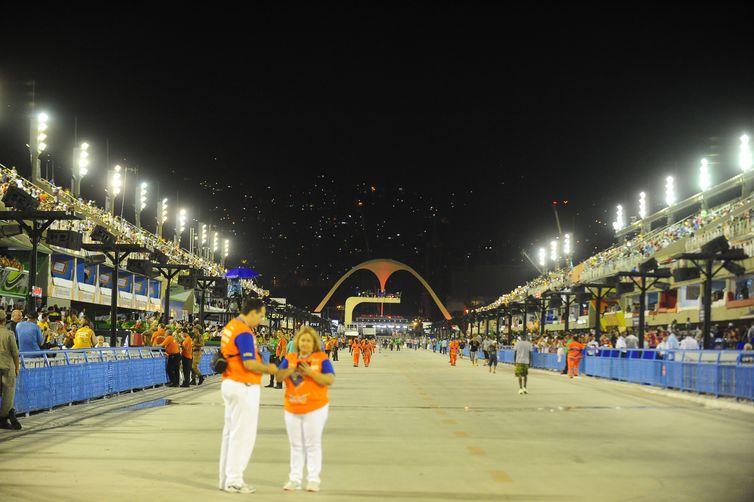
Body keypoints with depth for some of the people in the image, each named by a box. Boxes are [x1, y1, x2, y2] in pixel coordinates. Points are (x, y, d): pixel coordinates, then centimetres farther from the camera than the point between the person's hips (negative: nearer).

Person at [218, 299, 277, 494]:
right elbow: (250, 364, -23)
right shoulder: (244, 333, -18)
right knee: (242, 435, -3)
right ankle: (234, 481, 0)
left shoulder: (230, 327, 11)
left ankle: (226, 478, 21)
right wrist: (269, 368, -7)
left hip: (229, 383, 10)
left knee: (230, 432, 15)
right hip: (244, 387, -10)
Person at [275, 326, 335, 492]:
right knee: (296, 445, 11)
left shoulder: (321, 358, -5)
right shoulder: (289, 358, 6)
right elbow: (279, 376, -3)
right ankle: (295, 479, 17)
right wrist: (291, 369, -21)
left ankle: (313, 480, 5)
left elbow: (330, 380, -14)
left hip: (315, 408, -4)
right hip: (292, 408, 4)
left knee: (313, 444, 1)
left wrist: (310, 372, -23)